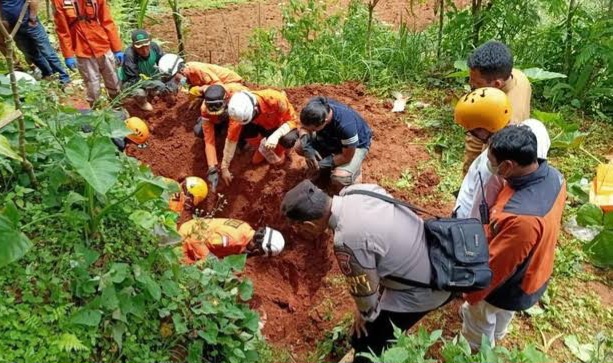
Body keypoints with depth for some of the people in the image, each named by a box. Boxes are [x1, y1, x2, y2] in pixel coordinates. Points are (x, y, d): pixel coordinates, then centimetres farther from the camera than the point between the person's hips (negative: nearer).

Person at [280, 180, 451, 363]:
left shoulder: (347, 241, -34)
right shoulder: (357, 189, -10)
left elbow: (365, 289, -18)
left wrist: (364, 314, 5)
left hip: (419, 292, -8)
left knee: (366, 340, 13)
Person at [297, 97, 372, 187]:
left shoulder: (346, 125, -44)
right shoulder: (317, 109, -29)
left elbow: (347, 157, -28)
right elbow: (304, 128, -10)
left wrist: (323, 163, -25)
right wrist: (306, 146, -30)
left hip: (357, 145, -6)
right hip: (333, 138, 6)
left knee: (339, 178, -29)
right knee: (299, 147, -13)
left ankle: (355, 168, 5)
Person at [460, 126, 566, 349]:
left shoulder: (520, 216, -45)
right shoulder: (553, 176, -20)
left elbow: (496, 265, -30)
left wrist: (471, 295, -13)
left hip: (509, 286, -7)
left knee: (478, 325, 24)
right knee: (502, 315, 38)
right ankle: (496, 336, 66)